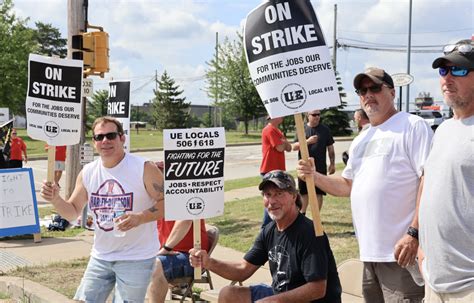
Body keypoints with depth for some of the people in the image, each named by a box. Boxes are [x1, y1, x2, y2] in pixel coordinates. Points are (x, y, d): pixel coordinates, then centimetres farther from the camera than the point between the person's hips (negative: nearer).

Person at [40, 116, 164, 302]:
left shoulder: (144, 169, -13)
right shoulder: (87, 173, 3)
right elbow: (73, 212, 10)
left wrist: (140, 217, -28)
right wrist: (55, 199, -10)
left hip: (136, 258, -5)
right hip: (100, 257, 5)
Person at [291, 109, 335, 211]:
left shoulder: (325, 130, 6)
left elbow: (330, 148, 10)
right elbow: (294, 147, -3)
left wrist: (332, 163, 5)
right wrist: (308, 141, -17)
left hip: (320, 167, 0)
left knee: (319, 193, 2)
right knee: (304, 192, 6)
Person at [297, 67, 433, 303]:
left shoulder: (413, 126, -6)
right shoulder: (360, 141, 19)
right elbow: (348, 185, 25)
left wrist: (414, 233, -22)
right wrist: (314, 176, 7)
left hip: (401, 250, -8)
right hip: (369, 251, 8)